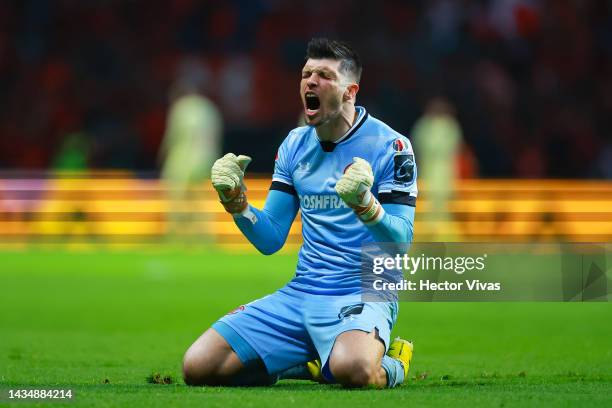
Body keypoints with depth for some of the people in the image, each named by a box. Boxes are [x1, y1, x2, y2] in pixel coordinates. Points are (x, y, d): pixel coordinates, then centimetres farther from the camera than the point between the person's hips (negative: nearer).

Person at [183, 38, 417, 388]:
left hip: (363, 294, -6)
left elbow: (400, 243, -11)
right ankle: (317, 363, 9)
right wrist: (235, 201, -6)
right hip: (301, 292, 6)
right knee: (198, 367, -9)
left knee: (353, 369, -40)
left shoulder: (390, 145, -5)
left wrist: (364, 204, -29)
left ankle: (388, 367, -1)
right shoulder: (295, 145, 12)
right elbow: (270, 240, 12)